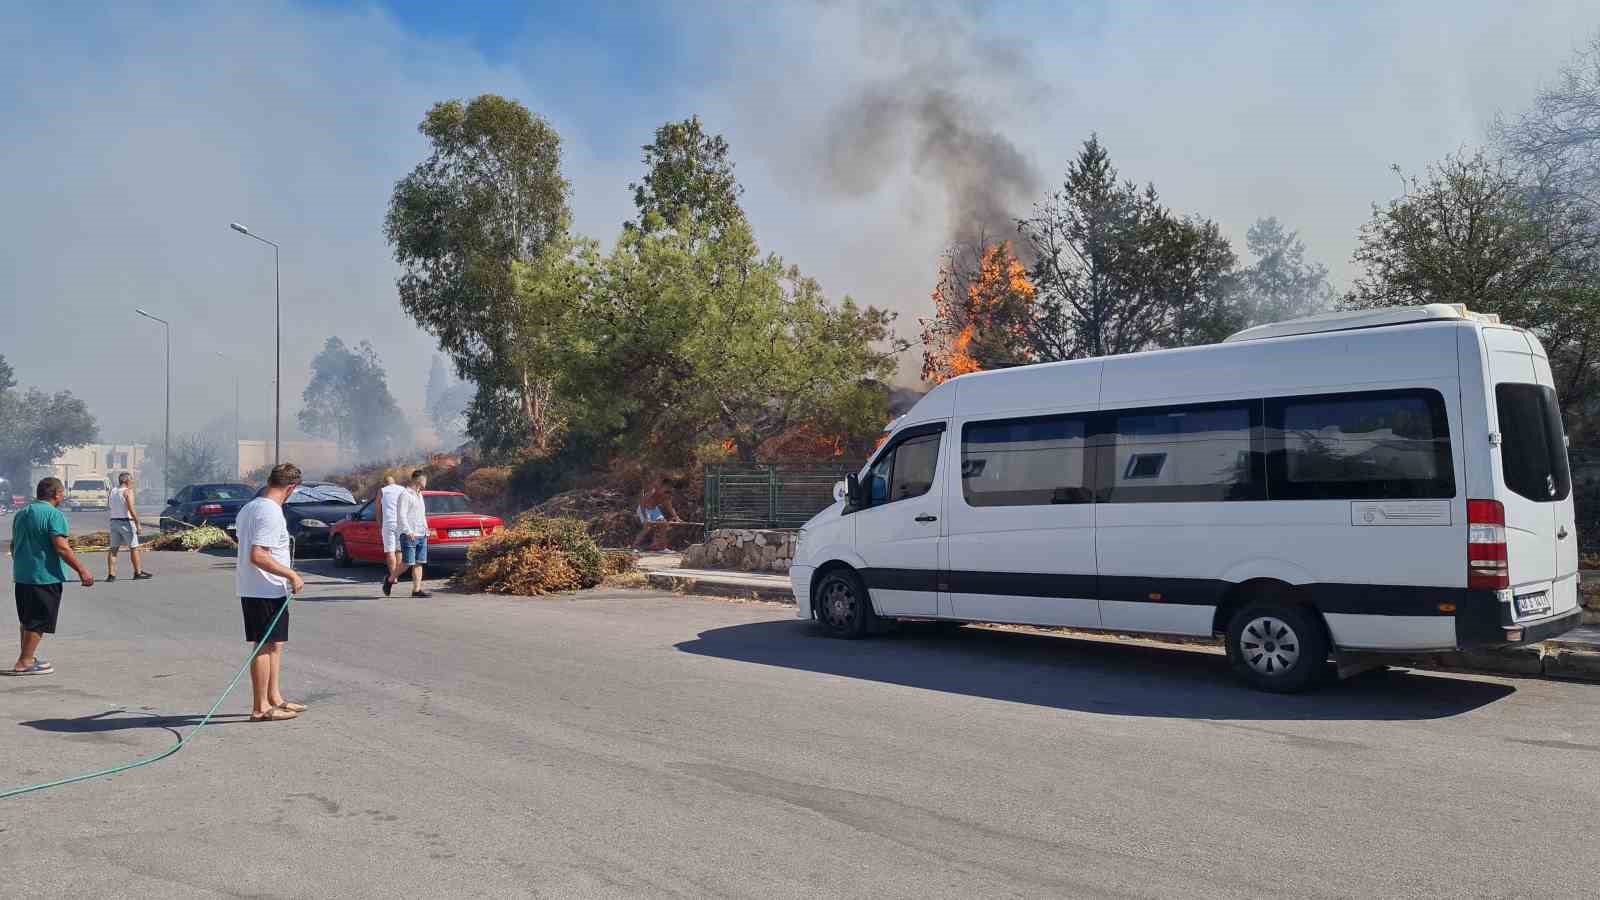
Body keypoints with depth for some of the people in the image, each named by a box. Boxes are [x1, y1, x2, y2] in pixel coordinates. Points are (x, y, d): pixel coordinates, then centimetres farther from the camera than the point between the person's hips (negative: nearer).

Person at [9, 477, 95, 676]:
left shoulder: (21, 514, 12)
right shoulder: (54, 514, -14)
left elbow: (13, 545, 21)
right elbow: (61, 548, -22)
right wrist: (82, 570, -19)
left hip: (21, 575, 8)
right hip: (45, 577, -8)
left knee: (27, 620, 19)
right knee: (39, 621, -1)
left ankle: (28, 658, 28)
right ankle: (24, 663, 0)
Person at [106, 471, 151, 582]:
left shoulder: (113, 491, 10)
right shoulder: (128, 491, -11)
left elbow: (108, 506, 22)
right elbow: (132, 509, -20)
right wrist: (138, 524, -18)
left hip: (114, 522, 7)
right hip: (126, 522, -7)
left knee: (113, 548, 7)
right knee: (134, 548, 4)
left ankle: (111, 574, 2)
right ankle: (138, 573, 9)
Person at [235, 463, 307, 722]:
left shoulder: (248, 508, 12)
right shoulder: (271, 513, -19)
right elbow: (258, 556, -27)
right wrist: (292, 575, -20)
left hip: (251, 589, 10)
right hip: (267, 591, -10)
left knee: (275, 644, 18)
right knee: (266, 646, -2)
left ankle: (274, 698, 26)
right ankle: (260, 708, 5)